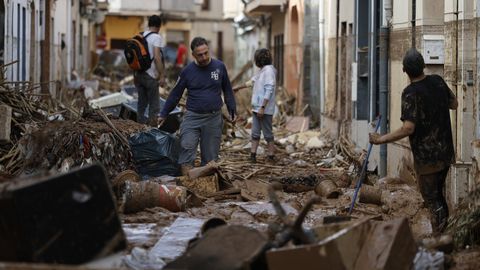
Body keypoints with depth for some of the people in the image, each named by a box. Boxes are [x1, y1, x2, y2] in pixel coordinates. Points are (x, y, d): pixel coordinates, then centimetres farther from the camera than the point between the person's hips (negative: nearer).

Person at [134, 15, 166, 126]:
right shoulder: (156, 37, -10)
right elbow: (156, 57, -19)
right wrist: (162, 75, -17)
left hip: (139, 75, 7)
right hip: (150, 76, -7)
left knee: (141, 103, 15)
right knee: (154, 105, 0)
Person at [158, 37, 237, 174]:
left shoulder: (219, 67, 2)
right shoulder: (188, 71, -1)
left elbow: (227, 90, 13)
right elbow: (175, 94, 8)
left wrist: (232, 110, 12)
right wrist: (163, 115, 11)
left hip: (214, 118, 1)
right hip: (192, 117, -1)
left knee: (210, 154, 3)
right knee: (187, 147, -16)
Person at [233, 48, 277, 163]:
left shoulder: (269, 71, -14)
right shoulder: (261, 71, 15)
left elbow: (269, 91, -20)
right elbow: (252, 81, 31)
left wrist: (262, 108, -23)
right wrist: (238, 87, 42)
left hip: (265, 109, -9)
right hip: (256, 108, 9)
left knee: (267, 132, -3)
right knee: (255, 132, 7)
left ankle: (270, 156, 2)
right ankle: (252, 155, 9)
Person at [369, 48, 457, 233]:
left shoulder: (411, 93, -20)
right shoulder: (438, 81, 0)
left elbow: (408, 128, -27)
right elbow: (454, 104, 17)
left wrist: (382, 139, -19)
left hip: (426, 158, -7)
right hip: (446, 153, 7)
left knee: (432, 199, 2)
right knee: (438, 194, 21)